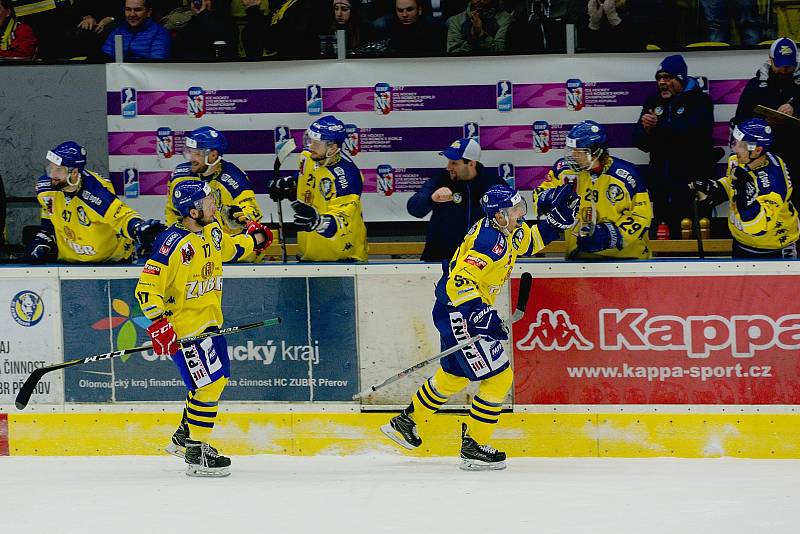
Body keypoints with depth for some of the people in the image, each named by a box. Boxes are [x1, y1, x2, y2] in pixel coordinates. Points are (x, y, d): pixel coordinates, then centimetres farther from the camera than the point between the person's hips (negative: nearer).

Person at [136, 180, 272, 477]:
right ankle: (196, 453, 2)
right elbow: (148, 286, -23)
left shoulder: (212, 231, 3)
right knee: (209, 384, -9)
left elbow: (228, 250, 29)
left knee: (218, 378, 19)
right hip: (184, 326, -9)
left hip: (209, 321, 9)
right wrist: (159, 323, -28)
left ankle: (183, 438, 34)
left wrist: (252, 240, 18)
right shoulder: (173, 244, -23)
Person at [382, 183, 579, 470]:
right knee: (498, 377, -7)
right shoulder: (489, 241, -26)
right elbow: (459, 283, -31)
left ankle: (405, 423, 41)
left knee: (455, 375, 25)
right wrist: (481, 314, -37)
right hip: (457, 313, -11)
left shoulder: (510, 233, 4)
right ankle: (473, 447, 1)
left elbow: (531, 240, 25)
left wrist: (557, 217, 11)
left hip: (470, 309, 11)